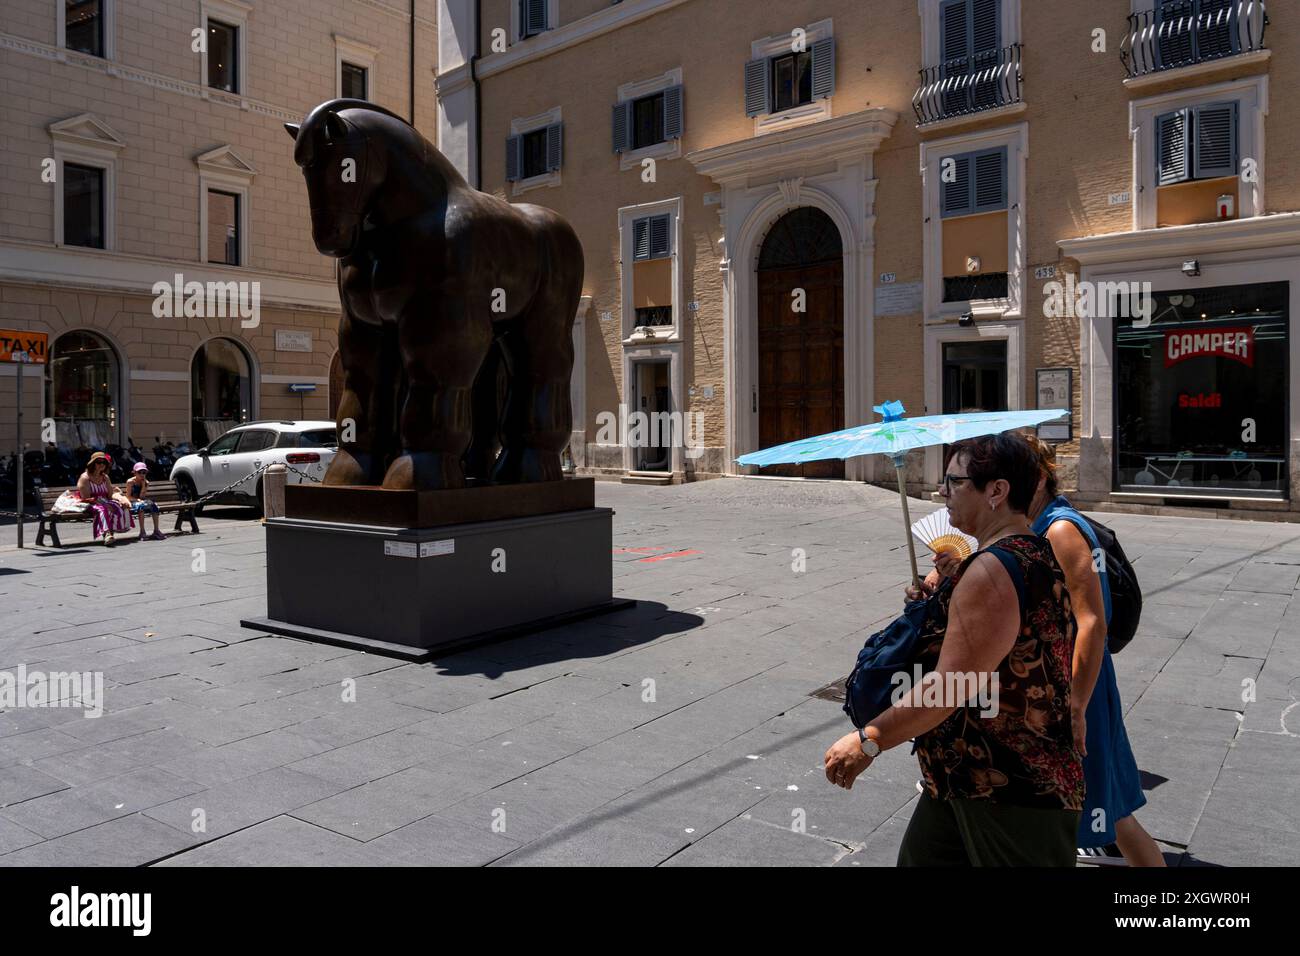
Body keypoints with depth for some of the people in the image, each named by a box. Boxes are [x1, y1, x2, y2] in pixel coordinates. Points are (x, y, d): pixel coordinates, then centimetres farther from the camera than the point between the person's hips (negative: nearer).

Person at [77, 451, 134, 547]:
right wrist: (104, 504, -22)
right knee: (103, 510, -39)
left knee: (121, 507, -23)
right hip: (91, 505, -6)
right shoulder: (85, 478, -5)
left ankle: (111, 532, -33)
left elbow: (111, 494, 11)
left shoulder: (105, 477, 17)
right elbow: (86, 498, -13)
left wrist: (120, 499, -12)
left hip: (105, 502, 7)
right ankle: (107, 535, -58)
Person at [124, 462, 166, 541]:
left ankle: (156, 530, -23)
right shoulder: (130, 482, -6)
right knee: (141, 505, -36)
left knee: (154, 504, -23)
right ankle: (142, 532, -36)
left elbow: (142, 496, -5)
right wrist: (137, 499, -22)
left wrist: (143, 484, -9)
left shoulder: (146, 482, 5)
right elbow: (128, 497, -8)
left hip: (141, 502, 5)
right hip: (132, 503, -5)